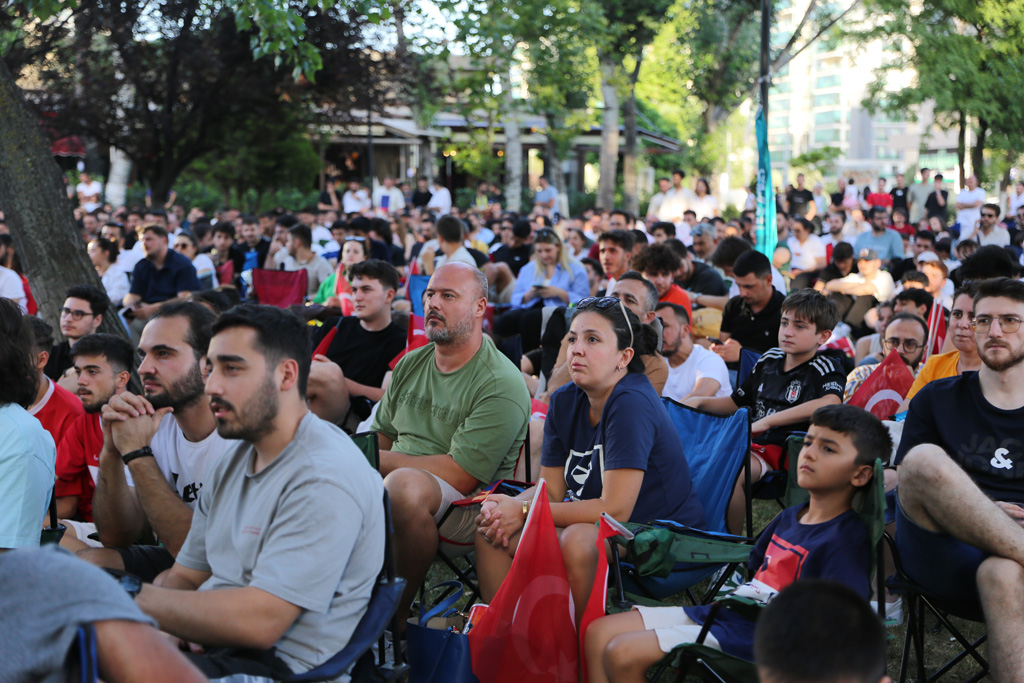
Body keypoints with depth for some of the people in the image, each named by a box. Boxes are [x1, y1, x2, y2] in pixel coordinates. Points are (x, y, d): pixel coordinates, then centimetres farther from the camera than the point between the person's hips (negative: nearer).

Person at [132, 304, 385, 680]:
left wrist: (137, 597, -14)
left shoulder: (323, 480, -18)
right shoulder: (233, 459, 15)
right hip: (211, 642, 9)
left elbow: (258, 623, -24)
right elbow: (186, 576, 16)